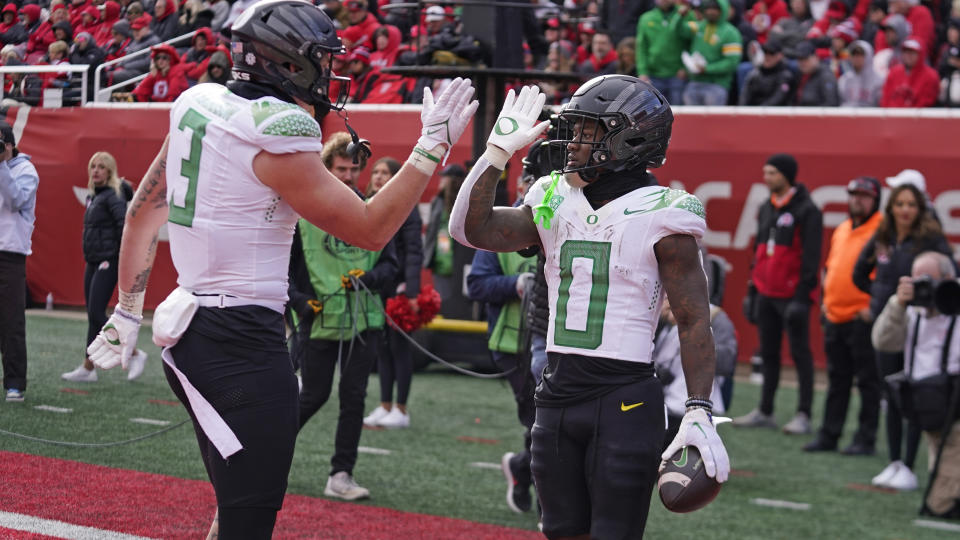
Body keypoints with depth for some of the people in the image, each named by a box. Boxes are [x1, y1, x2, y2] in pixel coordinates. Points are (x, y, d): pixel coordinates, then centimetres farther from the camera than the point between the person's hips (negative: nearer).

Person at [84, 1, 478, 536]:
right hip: (242, 343, -9)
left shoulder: (199, 107, 9)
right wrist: (433, 146, -4)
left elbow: (143, 211, 18)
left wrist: (129, 311, 28)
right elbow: (370, 230, -11)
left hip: (192, 328, 9)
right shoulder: (278, 137, -16)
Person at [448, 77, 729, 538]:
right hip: (557, 393, 6)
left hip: (624, 399, -6)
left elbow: (694, 320, -9)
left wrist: (699, 412, -17)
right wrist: (498, 150, -2)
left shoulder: (659, 216, -8)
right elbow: (472, 229, 3)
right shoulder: (555, 204, 9)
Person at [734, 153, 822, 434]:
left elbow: (811, 254, -13)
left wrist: (803, 292, -18)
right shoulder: (766, 209, 14)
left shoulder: (806, 210, -9)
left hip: (792, 294, -8)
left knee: (800, 352, -2)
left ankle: (803, 415, 1)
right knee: (768, 352, 11)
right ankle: (764, 411, 18)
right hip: (767, 292, 8)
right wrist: (753, 285, 19)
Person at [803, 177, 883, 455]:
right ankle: (828, 435, 17)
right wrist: (827, 299, 15)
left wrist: (875, 305, -16)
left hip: (863, 319, -8)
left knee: (868, 381, -2)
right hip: (835, 317, 8)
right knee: (837, 380, 12)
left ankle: (865, 439, 2)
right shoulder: (841, 230, 17)